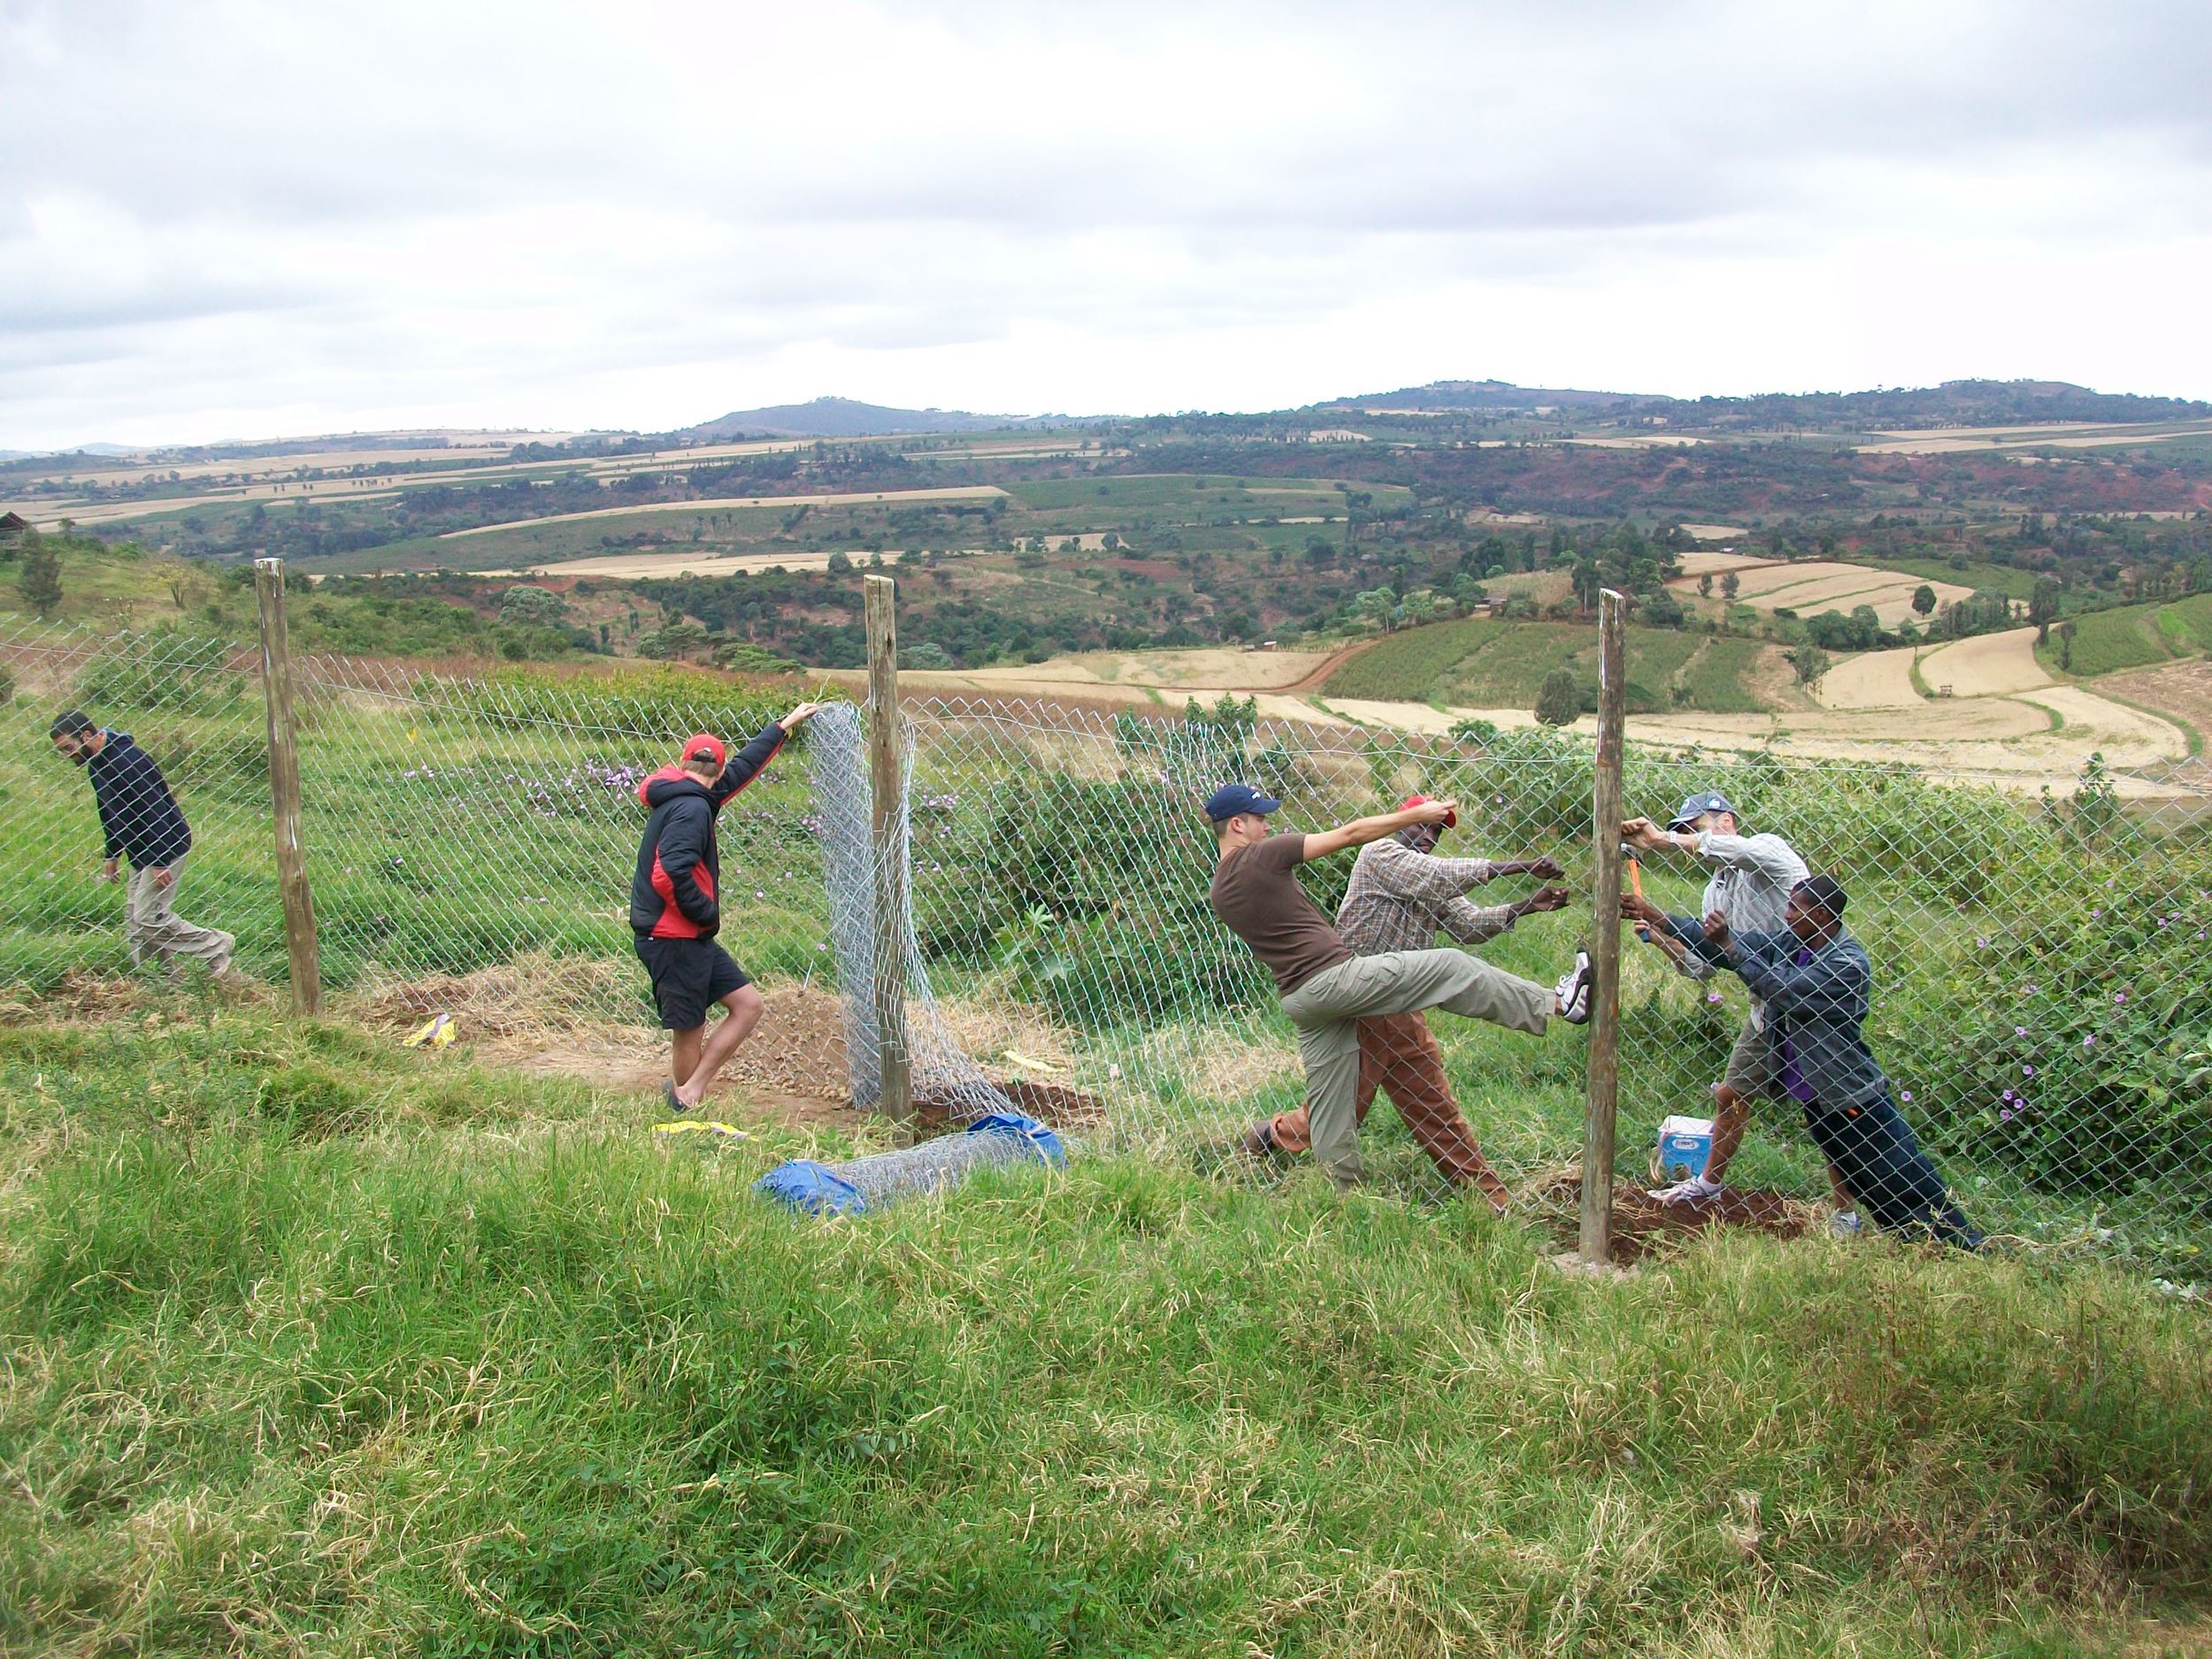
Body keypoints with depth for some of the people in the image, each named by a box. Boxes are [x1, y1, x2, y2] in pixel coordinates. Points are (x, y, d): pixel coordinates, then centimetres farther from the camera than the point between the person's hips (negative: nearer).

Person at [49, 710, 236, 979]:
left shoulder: (126, 761, -23)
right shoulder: (96, 765, 9)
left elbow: (154, 811, -25)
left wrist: (159, 863, -25)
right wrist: (112, 855, 22)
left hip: (165, 848, -10)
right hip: (140, 853, 10)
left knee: (149, 917, -13)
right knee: (134, 919, 7)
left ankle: (217, 947, -2)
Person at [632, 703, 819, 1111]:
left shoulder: (683, 798, 13)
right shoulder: (692, 808, -17)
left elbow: (742, 768, 25)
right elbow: (670, 875, -28)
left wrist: (784, 725, 32)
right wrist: (708, 914, -14)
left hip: (693, 938, 10)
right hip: (674, 939, -10)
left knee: (748, 1004, 7)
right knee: (689, 1031, 0)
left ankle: (688, 1088, 5)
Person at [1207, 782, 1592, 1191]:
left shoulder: (1218, 893, 11)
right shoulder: (1262, 855, -12)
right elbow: (1349, 834, -8)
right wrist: (1418, 815, -1)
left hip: (1297, 999, 8)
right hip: (1334, 976, -8)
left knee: (1329, 1106, 13)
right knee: (1450, 967, 0)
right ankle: (1556, 1003, 5)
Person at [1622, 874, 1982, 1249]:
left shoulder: (1848, 963, -20)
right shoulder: (1789, 942, 2)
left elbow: (1782, 990, -27)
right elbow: (1715, 943, 5)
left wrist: (1728, 943, -24)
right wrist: (1653, 916, 0)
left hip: (1855, 1099, -8)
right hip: (1816, 1097, 8)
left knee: (1908, 1184, -1)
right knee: (1848, 1175, 16)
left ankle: (1968, 1249, 10)